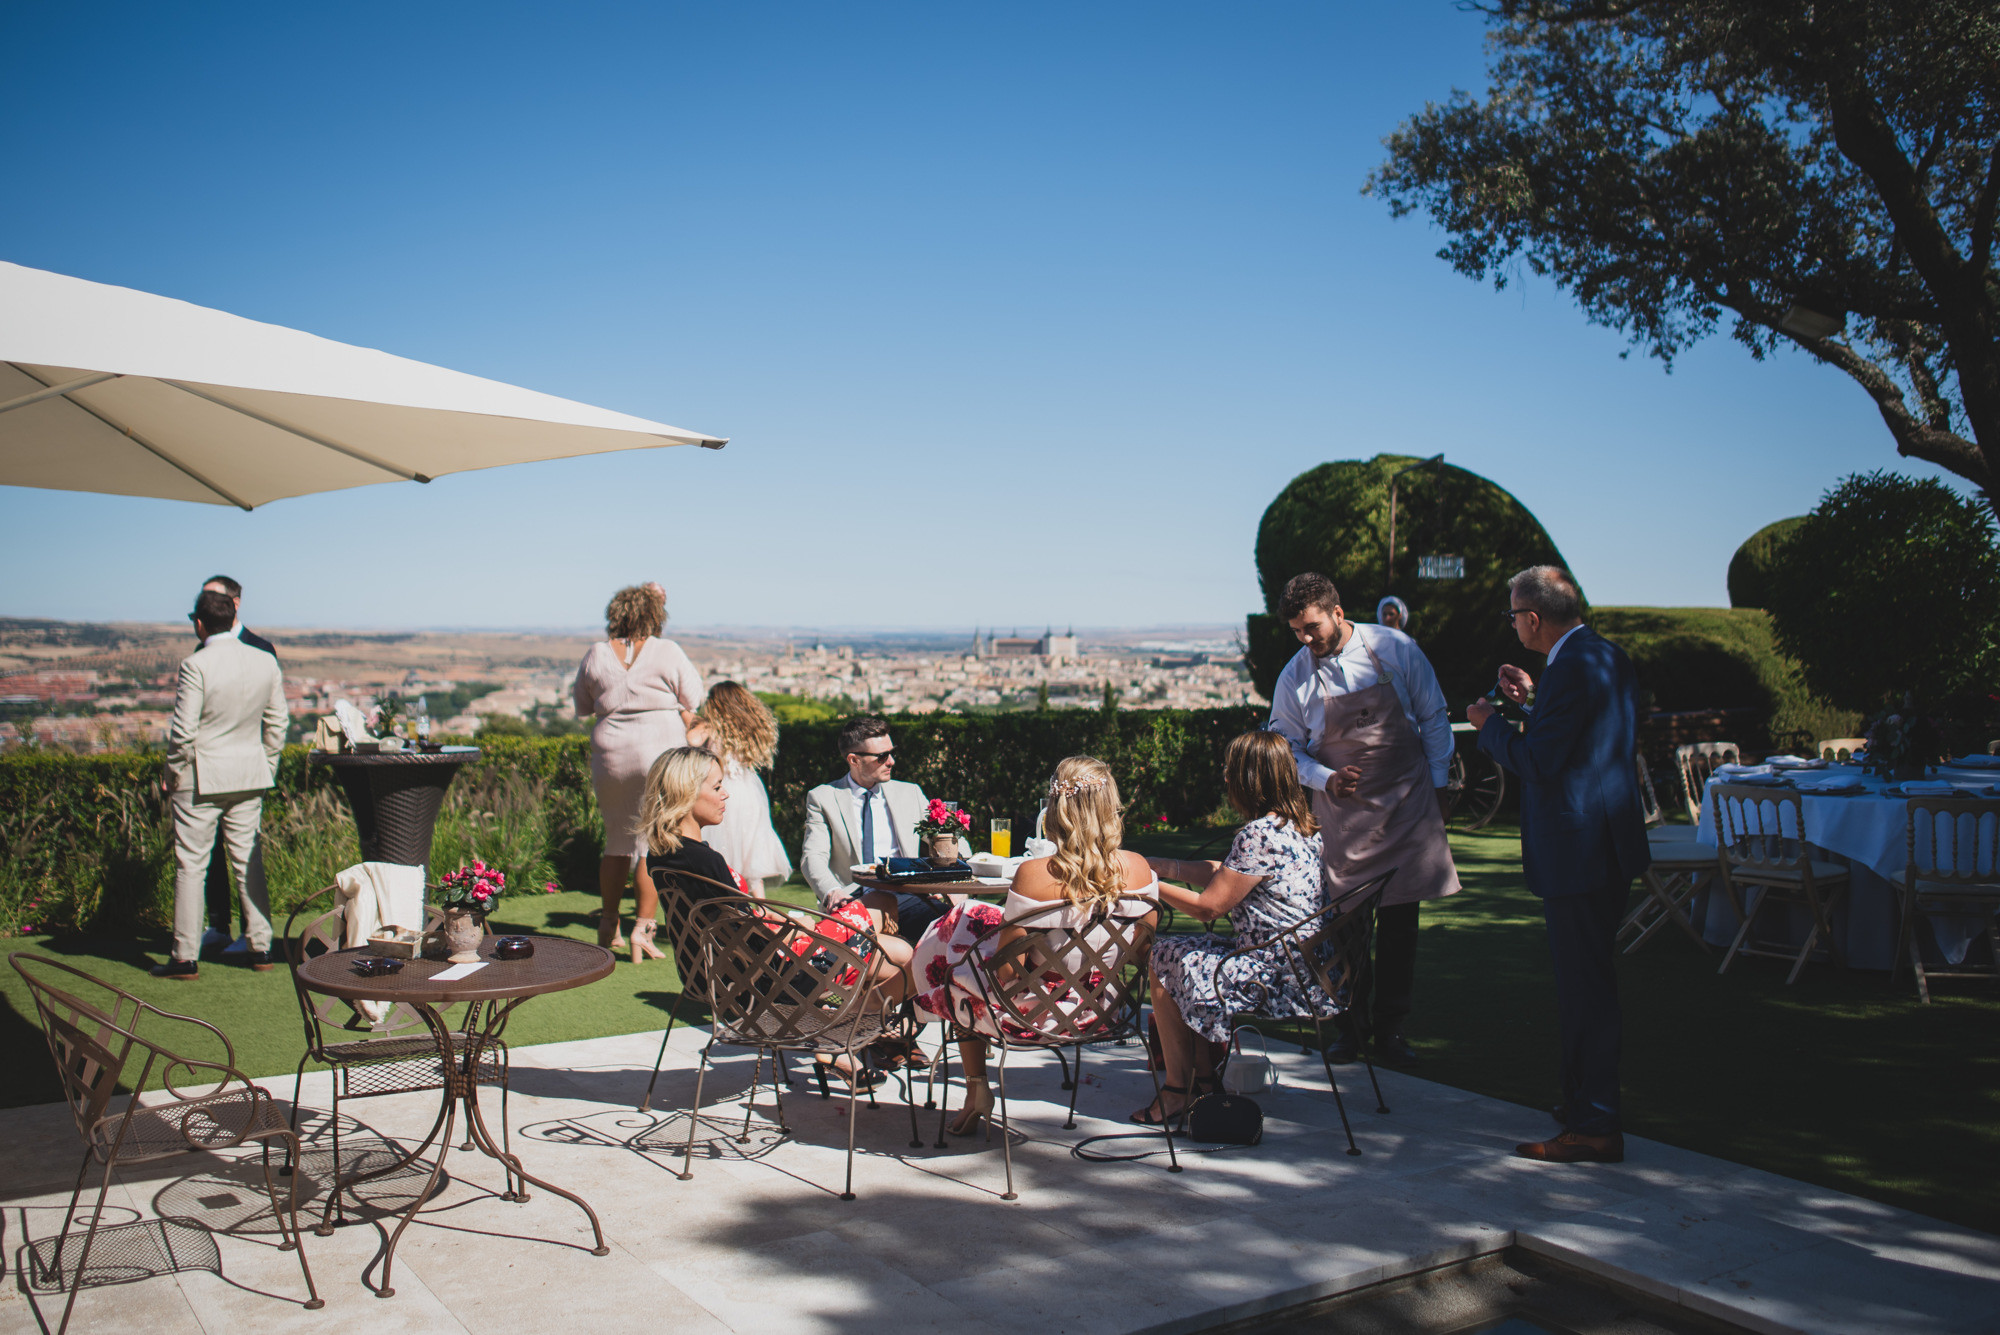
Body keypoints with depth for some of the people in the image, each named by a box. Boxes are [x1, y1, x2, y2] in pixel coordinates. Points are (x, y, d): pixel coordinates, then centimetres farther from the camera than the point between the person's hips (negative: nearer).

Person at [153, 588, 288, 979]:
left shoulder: (196, 665, -14)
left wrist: (172, 773, 0)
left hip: (200, 776, -5)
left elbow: (183, 731, -14)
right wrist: (266, 768, 17)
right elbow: (277, 724, 7)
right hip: (249, 777, 5)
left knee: (190, 865, 3)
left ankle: (186, 957, 7)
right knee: (249, 862, 11)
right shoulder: (266, 662, 2)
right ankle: (260, 948, 14)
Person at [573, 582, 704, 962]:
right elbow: (690, 707, 1)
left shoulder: (596, 655, 5)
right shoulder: (668, 652, -5)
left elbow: (583, 708, 16)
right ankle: (643, 926, -3)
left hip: (610, 754, 4)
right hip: (661, 751, -4)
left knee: (617, 841, 16)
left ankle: (608, 927, 24)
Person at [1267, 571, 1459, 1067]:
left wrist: (1439, 783, 3)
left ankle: (1390, 1030, 15)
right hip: (1342, 812, 0)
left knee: (1401, 920, 4)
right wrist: (1325, 778, -13)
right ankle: (1350, 1026, 15)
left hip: (1407, 802, 0)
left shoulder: (1396, 649, -5)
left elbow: (1434, 717, 5)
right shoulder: (1294, 678, -4)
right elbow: (1287, 748, 4)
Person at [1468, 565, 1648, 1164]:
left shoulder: (1571, 669, -21)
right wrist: (1535, 698, 20)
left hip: (1577, 851, -11)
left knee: (1583, 986, -4)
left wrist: (1490, 724, -7)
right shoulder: (1610, 657, 12)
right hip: (1610, 843, 11)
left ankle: (1595, 1128, 2)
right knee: (1590, 982, 20)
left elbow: (1538, 761, -22)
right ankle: (1586, 1099, 32)